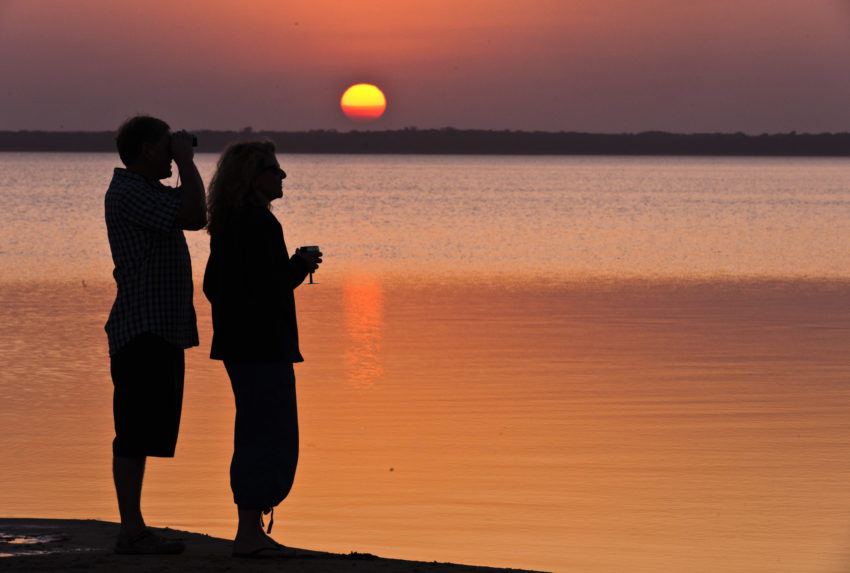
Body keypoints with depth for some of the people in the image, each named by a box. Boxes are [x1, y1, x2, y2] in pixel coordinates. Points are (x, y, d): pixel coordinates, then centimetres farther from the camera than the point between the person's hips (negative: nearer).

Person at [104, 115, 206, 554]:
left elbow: (195, 213, 26)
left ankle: (135, 530, 12)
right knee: (134, 434, -10)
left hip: (162, 332, 11)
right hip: (142, 332, -11)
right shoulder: (128, 192, -13)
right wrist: (186, 159, -10)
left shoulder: (146, 191, 20)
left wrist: (186, 163, 17)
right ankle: (131, 531, -10)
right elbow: (194, 216, -21)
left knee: (144, 434, 10)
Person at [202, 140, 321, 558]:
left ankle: (250, 532, 19)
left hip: (239, 345, 10)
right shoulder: (258, 221, -17)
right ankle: (249, 534, -8)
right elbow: (265, 287, -24)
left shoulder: (227, 223, 14)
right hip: (264, 346, -10)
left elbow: (212, 285, 17)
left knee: (257, 438, 15)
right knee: (273, 440, -7)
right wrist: (301, 266, -7)